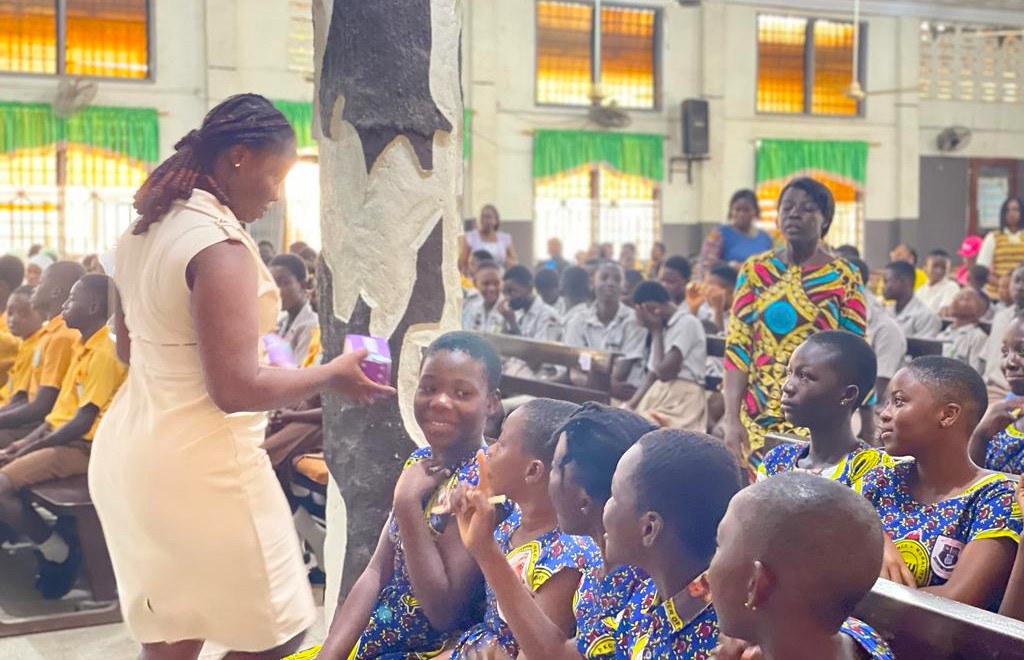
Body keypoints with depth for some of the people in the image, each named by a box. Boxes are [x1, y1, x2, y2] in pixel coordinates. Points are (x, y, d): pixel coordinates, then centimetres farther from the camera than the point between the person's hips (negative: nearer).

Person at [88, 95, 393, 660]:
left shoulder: (143, 231, 9)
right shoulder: (220, 245, -20)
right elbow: (236, 389, -22)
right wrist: (332, 375, -10)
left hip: (130, 447, 10)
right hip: (197, 463, -10)